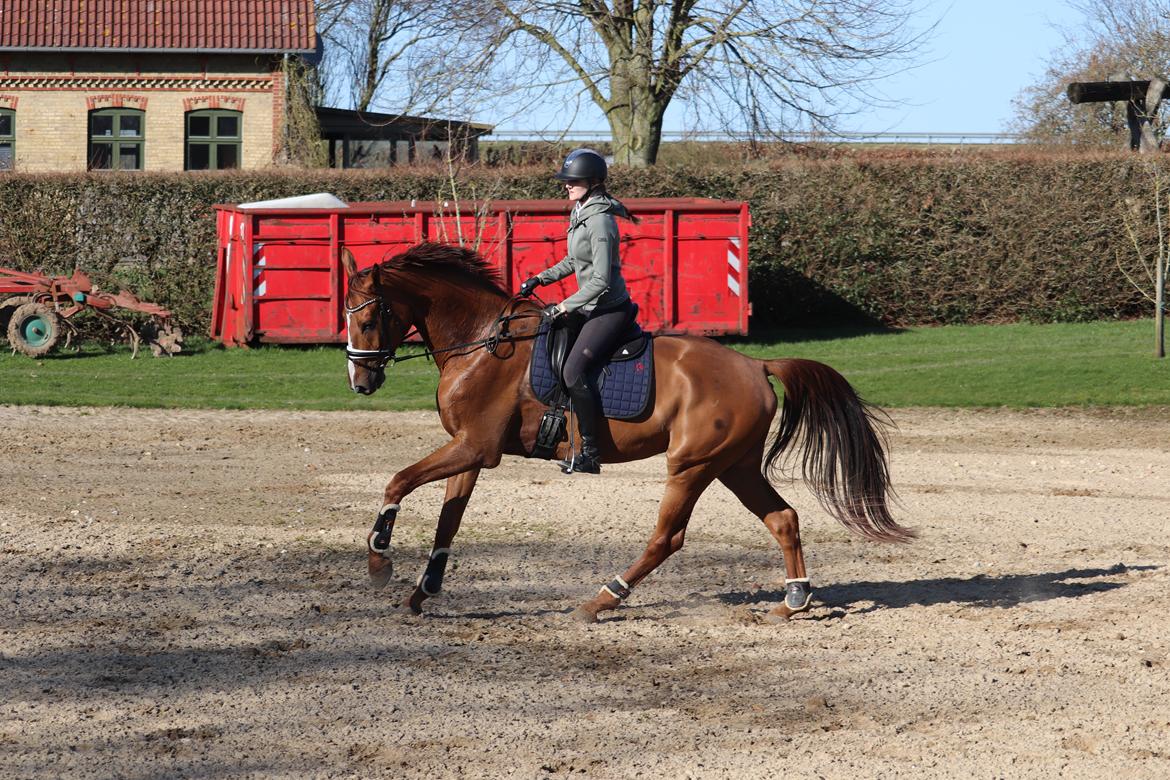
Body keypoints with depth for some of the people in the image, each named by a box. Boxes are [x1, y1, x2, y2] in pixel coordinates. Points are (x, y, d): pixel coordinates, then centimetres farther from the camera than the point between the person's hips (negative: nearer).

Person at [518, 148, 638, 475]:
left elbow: (601, 281, -25)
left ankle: (590, 453, -20)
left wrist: (564, 307, -22)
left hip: (609, 310, -11)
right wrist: (540, 279, 13)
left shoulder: (600, 221, -20)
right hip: (591, 309, 11)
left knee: (574, 370, -22)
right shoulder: (581, 213, 9)